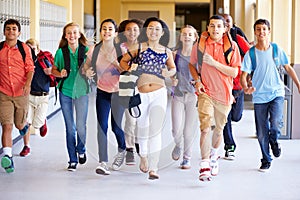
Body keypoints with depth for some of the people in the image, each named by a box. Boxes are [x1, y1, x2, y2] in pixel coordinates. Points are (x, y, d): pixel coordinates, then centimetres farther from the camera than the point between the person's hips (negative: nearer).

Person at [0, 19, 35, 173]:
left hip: (21, 93, 0)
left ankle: (24, 124, 52)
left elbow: (30, 68, -3)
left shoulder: (24, 48, 0)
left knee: (19, 124, 14)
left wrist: (28, 84, -18)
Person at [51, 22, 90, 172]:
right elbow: (53, 70, 11)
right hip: (65, 92, 1)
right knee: (70, 127, 6)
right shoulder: (60, 52, 0)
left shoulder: (86, 51, -1)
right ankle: (72, 160, 17)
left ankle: (81, 150, 26)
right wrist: (60, 74, -10)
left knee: (81, 126, -6)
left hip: (82, 91, -1)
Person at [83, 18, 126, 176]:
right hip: (102, 91, 2)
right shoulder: (94, 50, -3)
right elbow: (86, 67, 8)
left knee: (116, 126, -1)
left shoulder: (121, 50, -9)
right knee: (102, 126, -8)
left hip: (118, 91, -2)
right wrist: (88, 73, -14)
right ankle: (103, 162, -9)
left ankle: (122, 150, 32)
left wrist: (115, 62, -25)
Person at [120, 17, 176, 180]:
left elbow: (173, 68, 21)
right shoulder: (139, 47, 3)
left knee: (156, 130, -11)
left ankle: (153, 168, -10)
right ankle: (143, 156, 40)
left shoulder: (166, 51, 8)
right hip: (141, 94, 0)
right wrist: (129, 69, -12)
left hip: (159, 93, 0)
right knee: (143, 128, 12)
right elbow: (123, 61, 8)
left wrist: (168, 73, -1)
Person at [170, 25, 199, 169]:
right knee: (177, 130, -7)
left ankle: (187, 158, 21)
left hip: (193, 94, -1)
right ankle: (178, 146, 26)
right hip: (178, 94, 1)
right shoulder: (175, 54, 5)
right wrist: (173, 79, -6)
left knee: (189, 131, 2)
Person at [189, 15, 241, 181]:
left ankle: (213, 155, 42)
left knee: (219, 129, 16)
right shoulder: (200, 44, -1)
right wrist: (197, 81, -2)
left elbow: (234, 72, -9)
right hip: (205, 92, -1)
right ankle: (204, 166, -16)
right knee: (205, 128, -16)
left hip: (224, 93, 1)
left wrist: (214, 63, -19)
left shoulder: (231, 46, -4)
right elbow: (191, 64, 14)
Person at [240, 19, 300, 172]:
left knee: (276, 122, -22)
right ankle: (266, 161, 24)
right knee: (262, 133, 4)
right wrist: (245, 88, -26)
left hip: (276, 93, 0)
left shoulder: (276, 50, 1)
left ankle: (274, 140, 12)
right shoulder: (250, 54, -3)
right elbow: (243, 75, -6)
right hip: (259, 96, 0)